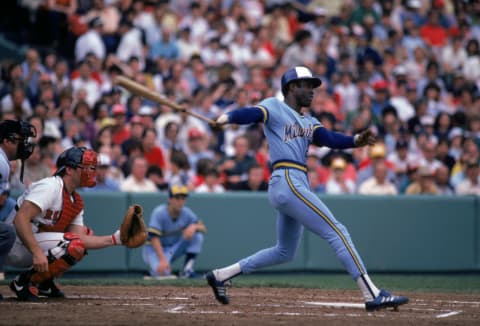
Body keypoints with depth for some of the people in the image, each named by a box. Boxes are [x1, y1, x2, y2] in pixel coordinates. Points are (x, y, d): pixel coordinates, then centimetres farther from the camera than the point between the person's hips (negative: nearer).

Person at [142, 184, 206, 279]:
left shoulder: (186, 213, -7)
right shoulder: (159, 213, -22)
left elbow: (203, 228, -5)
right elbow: (154, 238, -29)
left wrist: (194, 226, -30)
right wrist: (162, 260, -40)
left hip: (174, 248, 5)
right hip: (155, 248, -5)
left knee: (197, 235, -16)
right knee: (162, 272, -33)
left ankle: (187, 269, -15)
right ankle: (155, 265, 6)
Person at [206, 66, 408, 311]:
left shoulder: (308, 122, 22)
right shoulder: (274, 107, 2)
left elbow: (330, 139, 6)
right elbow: (251, 113, -17)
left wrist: (356, 140, -13)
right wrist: (227, 118, -37)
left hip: (297, 185, 10)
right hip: (288, 182, -10)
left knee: (284, 252, 19)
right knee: (336, 232, -12)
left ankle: (221, 275, 24)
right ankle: (372, 295, -14)